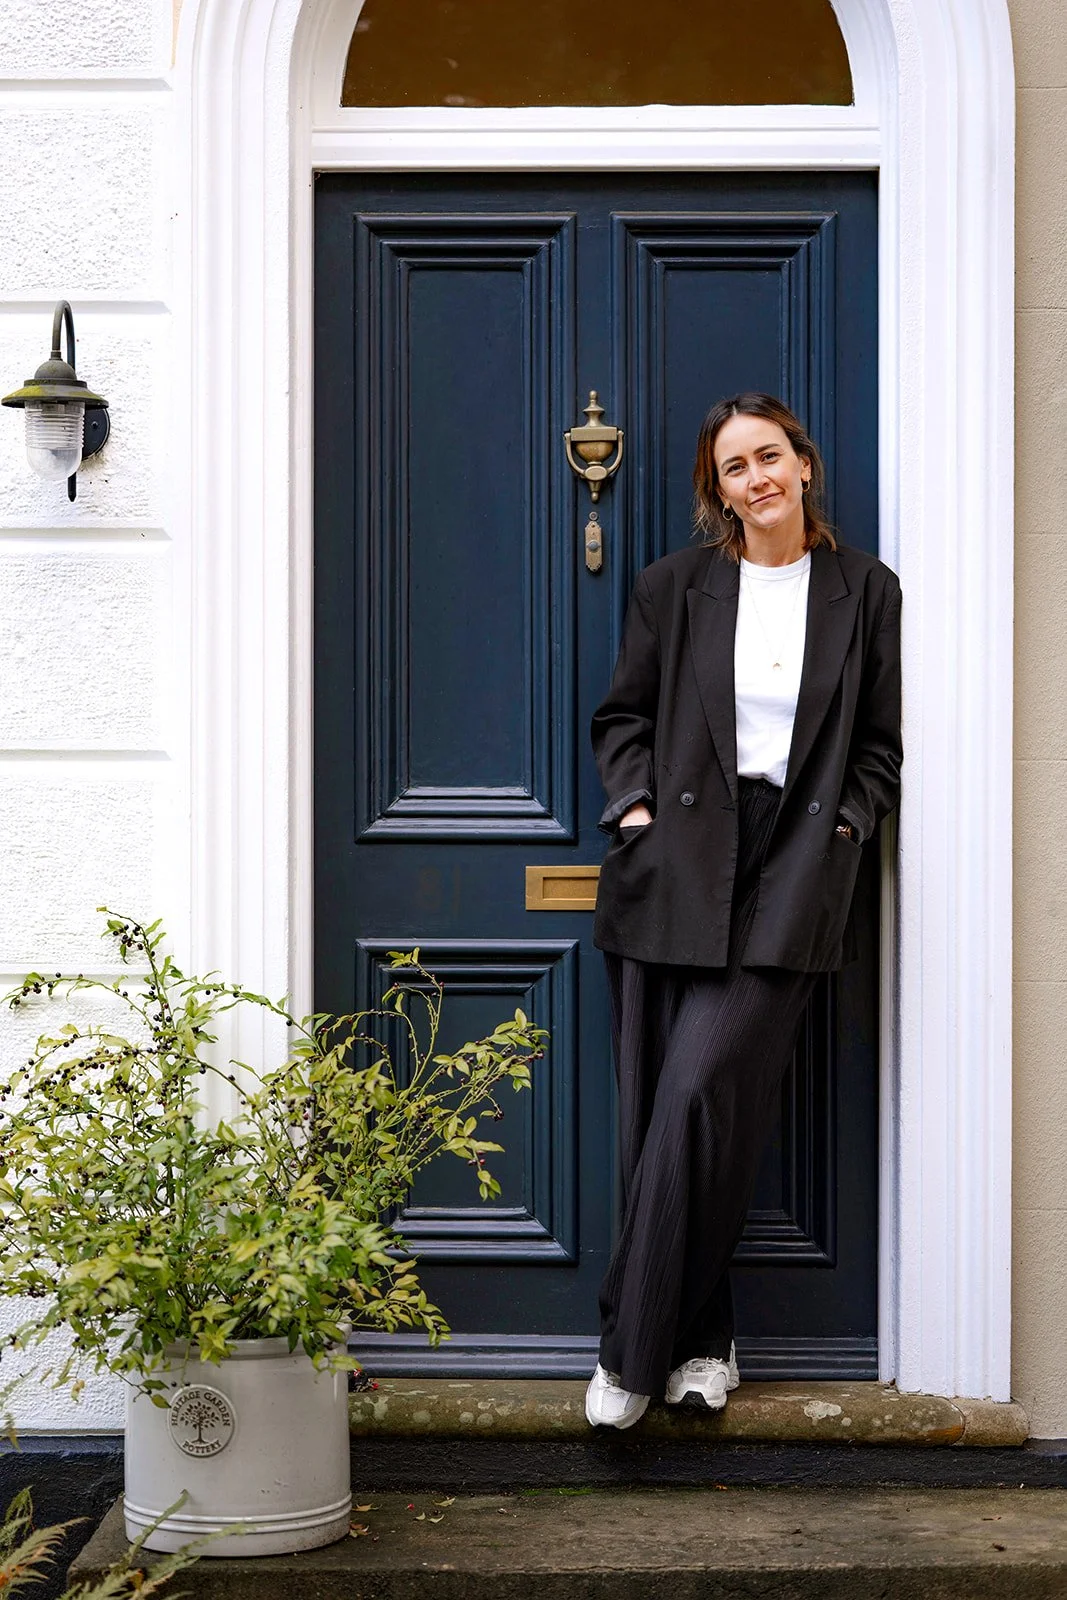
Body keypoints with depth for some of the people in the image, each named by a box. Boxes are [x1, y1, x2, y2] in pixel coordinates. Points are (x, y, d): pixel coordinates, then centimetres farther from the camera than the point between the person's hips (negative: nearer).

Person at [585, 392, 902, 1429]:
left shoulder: (865, 593, 9)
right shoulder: (674, 587, 10)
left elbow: (879, 747, 13)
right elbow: (622, 718, 15)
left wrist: (838, 827, -1)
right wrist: (636, 805, 0)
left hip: (787, 876, -2)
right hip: (673, 866, 2)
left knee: (700, 1097, -13)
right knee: (658, 1112, 0)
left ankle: (632, 1349, -5)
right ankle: (702, 1341, 14)